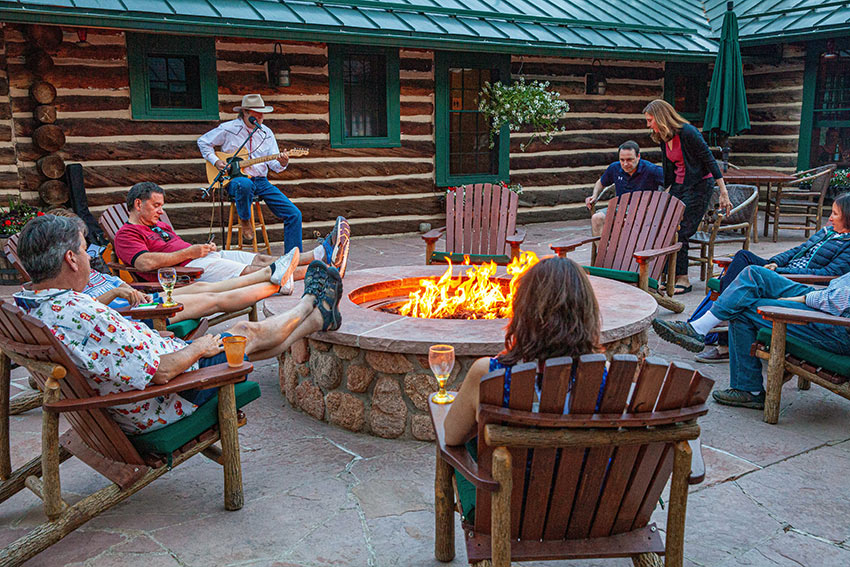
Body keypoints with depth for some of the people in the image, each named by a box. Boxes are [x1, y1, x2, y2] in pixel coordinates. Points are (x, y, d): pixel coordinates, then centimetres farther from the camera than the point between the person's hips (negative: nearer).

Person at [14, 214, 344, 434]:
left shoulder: (24, 307, -6)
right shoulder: (83, 317, -38)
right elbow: (160, 373, -35)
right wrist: (197, 349, -16)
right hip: (161, 407, -9)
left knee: (240, 331, 23)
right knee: (251, 334, 14)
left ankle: (320, 317, 44)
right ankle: (312, 304, 43)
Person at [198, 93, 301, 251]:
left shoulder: (266, 133, 10)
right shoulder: (228, 129, -1)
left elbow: (273, 164, 5)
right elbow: (203, 142, 12)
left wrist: (282, 163, -19)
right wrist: (215, 161, -4)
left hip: (261, 181, 4)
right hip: (235, 180, -4)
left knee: (294, 214, -12)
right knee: (244, 184, -44)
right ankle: (244, 219, -12)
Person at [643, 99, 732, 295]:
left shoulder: (688, 133, -18)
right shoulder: (663, 139, 7)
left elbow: (709, 160, -17)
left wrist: (724, 193, -18)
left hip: (699, 186, -8)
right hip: (679, 185, 8)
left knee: (680, 232, -12)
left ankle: (683, 280, -3)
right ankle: (671, 276, 5)